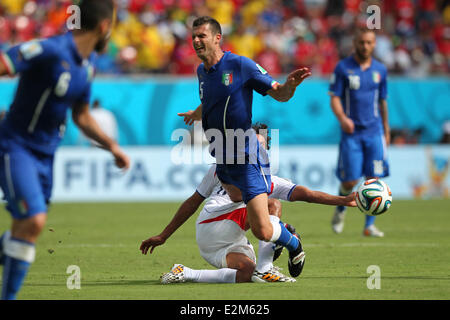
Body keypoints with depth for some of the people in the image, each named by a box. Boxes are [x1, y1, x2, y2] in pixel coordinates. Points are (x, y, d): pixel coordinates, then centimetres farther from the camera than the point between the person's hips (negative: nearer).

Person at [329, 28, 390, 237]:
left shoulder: (380, 70, 8)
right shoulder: (343, 68, -2)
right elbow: (334, 99, -6)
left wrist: (386, 130, 22)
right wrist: (342, 118, -25)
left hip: (374, 131, 3)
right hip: (351, 132, -3)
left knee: (375, 179, -7)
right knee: (350, 181, -4)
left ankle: (369, 226, 0)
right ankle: (340, 208, 28)